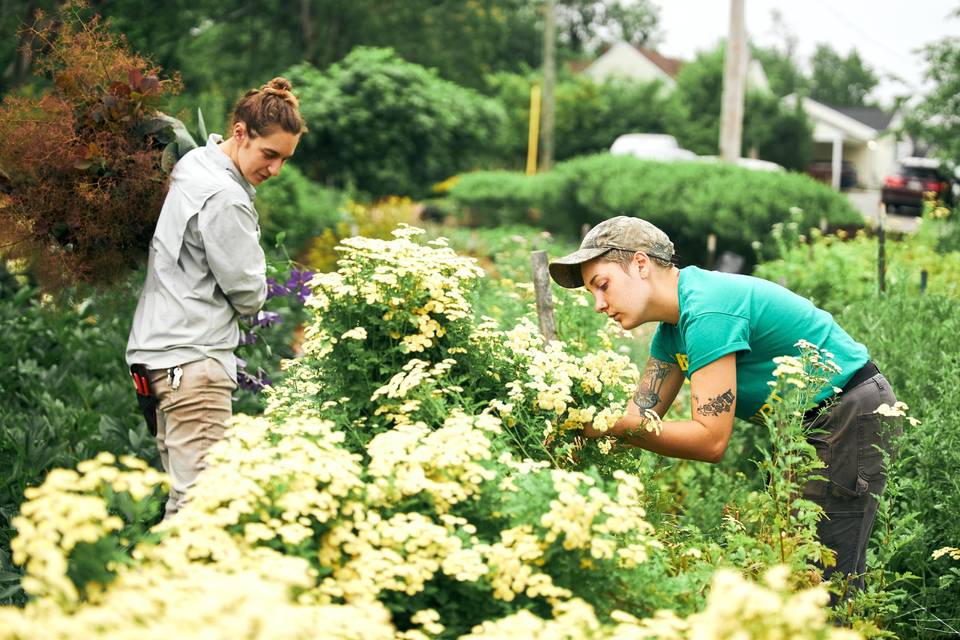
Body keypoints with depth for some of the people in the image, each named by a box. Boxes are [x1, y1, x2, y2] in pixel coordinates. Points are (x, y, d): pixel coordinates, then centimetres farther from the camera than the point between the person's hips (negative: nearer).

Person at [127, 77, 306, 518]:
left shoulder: (191, 167, 12)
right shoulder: (224, 198, -16)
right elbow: (249, 294, -10)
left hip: (157, 350, 10)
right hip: (192, 358, -10)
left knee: (180, 488, 10)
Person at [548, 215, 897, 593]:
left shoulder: (707, 311, -25)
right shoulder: (673, 327, 7)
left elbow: (710, 441, -29)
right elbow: (639, 416, 5)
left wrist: (609, 425, -30)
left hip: (851, 417, -10)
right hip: (812, 427, 10)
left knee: (828, 579, -12)